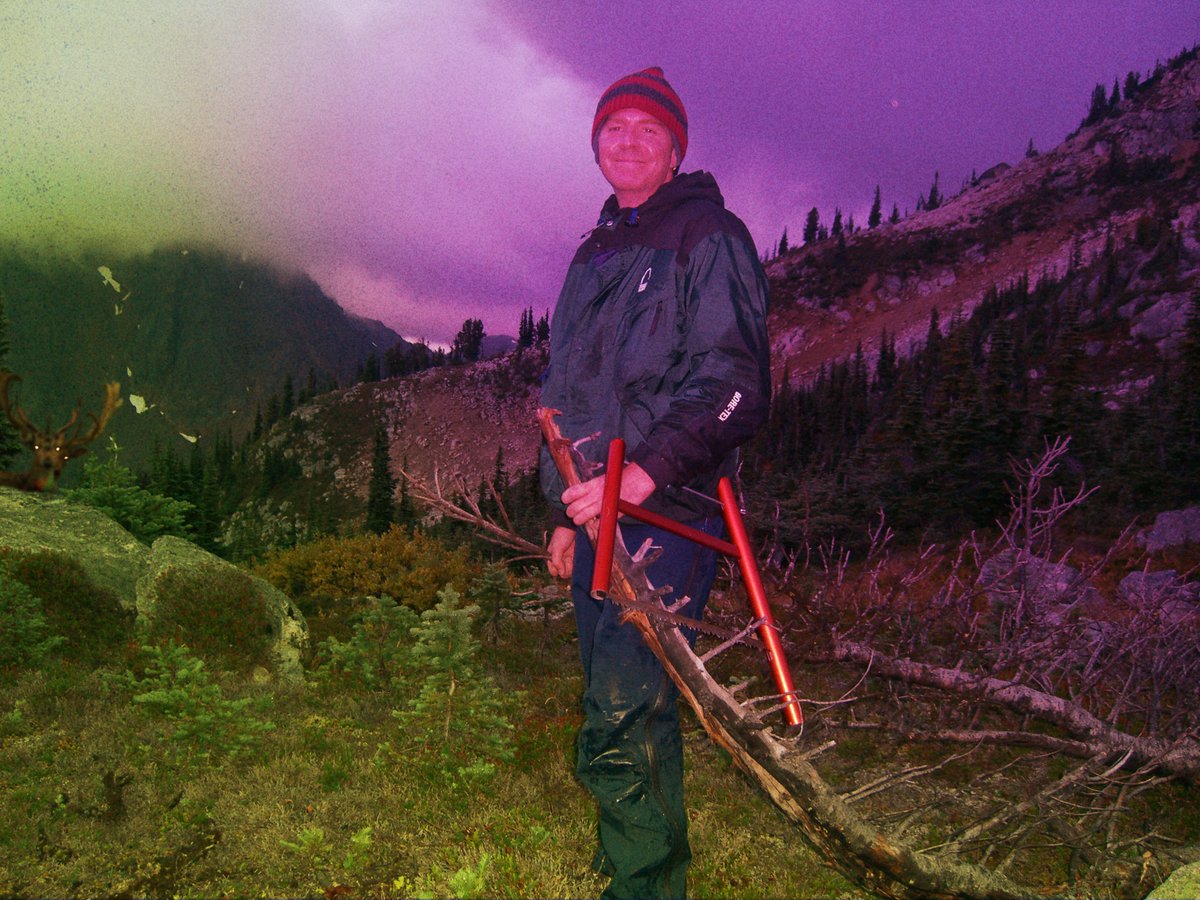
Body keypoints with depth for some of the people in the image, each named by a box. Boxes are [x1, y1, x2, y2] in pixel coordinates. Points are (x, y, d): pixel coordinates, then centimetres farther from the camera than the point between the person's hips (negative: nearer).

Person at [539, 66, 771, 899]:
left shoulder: (708, 235, -3)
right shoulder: (596, 252, 21)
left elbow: (735, 386, -14)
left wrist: (644, 474, -25)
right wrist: (568, 511, 22)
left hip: (667, 516, -7)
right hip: (600, 516, 8)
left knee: (619, 734, -13)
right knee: (630, 712, 14)